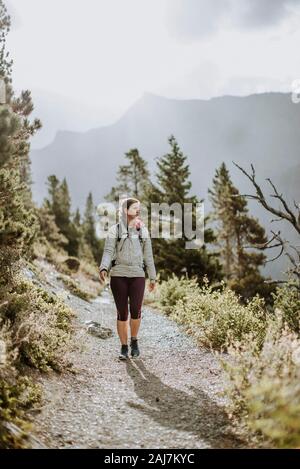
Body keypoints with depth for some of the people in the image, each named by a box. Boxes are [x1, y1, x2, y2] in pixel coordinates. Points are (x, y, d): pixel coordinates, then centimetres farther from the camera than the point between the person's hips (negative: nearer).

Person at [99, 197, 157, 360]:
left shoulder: (143, 230, 11)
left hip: (137, 275, 1)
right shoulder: (115, 230, 3)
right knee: (122, 313, 1)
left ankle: (134, 341, 16)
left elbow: (148, 255, 14)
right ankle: (124, 347, 14)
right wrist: (103, 268, -22)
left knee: (136, 310, -10)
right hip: (118, 275, -1)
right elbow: (108, 251, -4)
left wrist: (152, 277, 14)